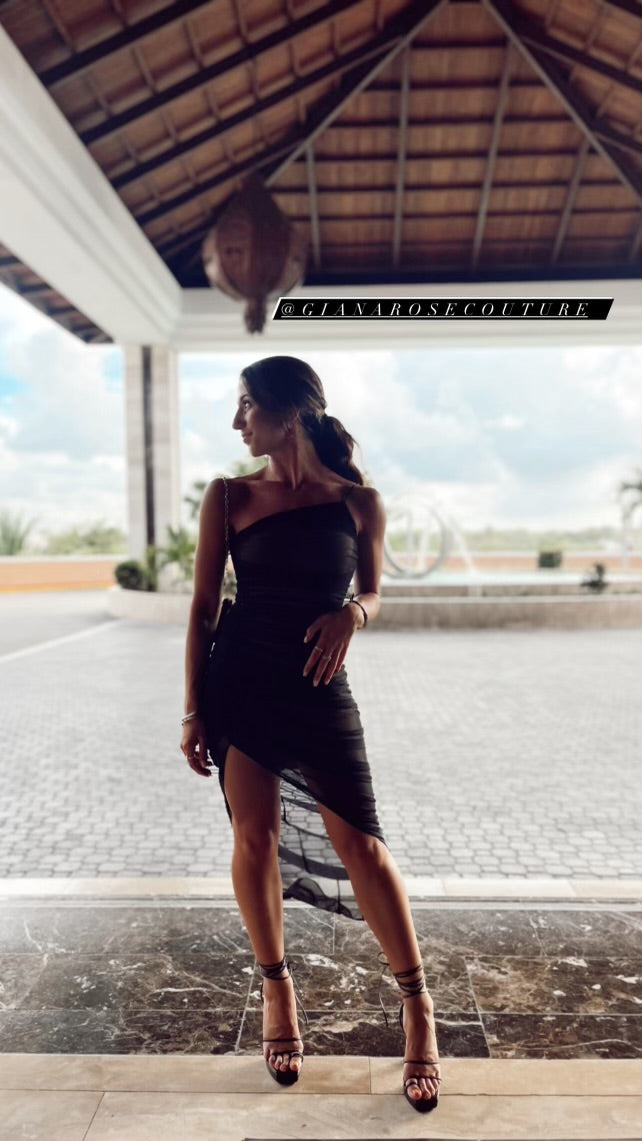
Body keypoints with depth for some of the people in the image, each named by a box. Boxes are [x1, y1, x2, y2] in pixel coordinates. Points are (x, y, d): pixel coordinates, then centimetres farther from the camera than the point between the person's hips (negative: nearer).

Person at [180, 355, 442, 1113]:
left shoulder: (358, 502, 0)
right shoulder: (229, 496, 1)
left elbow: (372, 597, 10)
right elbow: (203, 605, 2)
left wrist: (351, 613, -14)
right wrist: (192, 710, -1)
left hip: (319, 687, -1)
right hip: (239, 682, 1)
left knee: (359, 842, -1)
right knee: (255, 835, 7)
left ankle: (416, 1005, 18)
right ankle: (275, 985, 30)